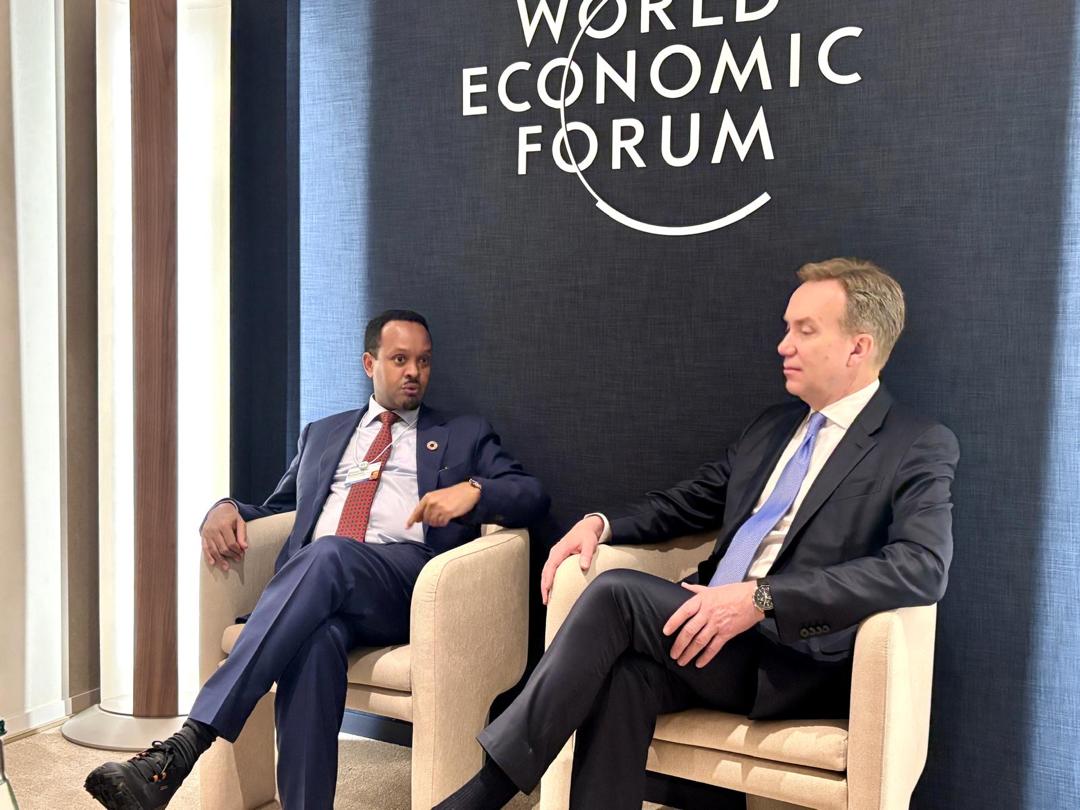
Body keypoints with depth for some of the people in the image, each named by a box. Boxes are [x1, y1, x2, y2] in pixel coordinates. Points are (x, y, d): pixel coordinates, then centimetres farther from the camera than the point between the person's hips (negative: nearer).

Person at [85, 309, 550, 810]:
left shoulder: (464, 436, 23)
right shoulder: (322, 434, 31)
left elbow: (532, 495, 13)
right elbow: (277, 509, 32)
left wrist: (474, 490, -9)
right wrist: (226, 509, 8)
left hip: (407, 582, -2)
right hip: (315, 581, 2)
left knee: (327, 554, -37)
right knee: (315, 639, -36)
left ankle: (187, 744, -41)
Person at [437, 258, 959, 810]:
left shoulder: (920, 447, -3)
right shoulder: (771, 427, 18)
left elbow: (922, 567, -19)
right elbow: (685, 503, 23)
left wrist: (761, 598, -27)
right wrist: (601, 524, 2)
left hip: (799, 662, -5)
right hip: (710, 632, 5)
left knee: (616, 592, -25)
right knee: (624, 674, -29)